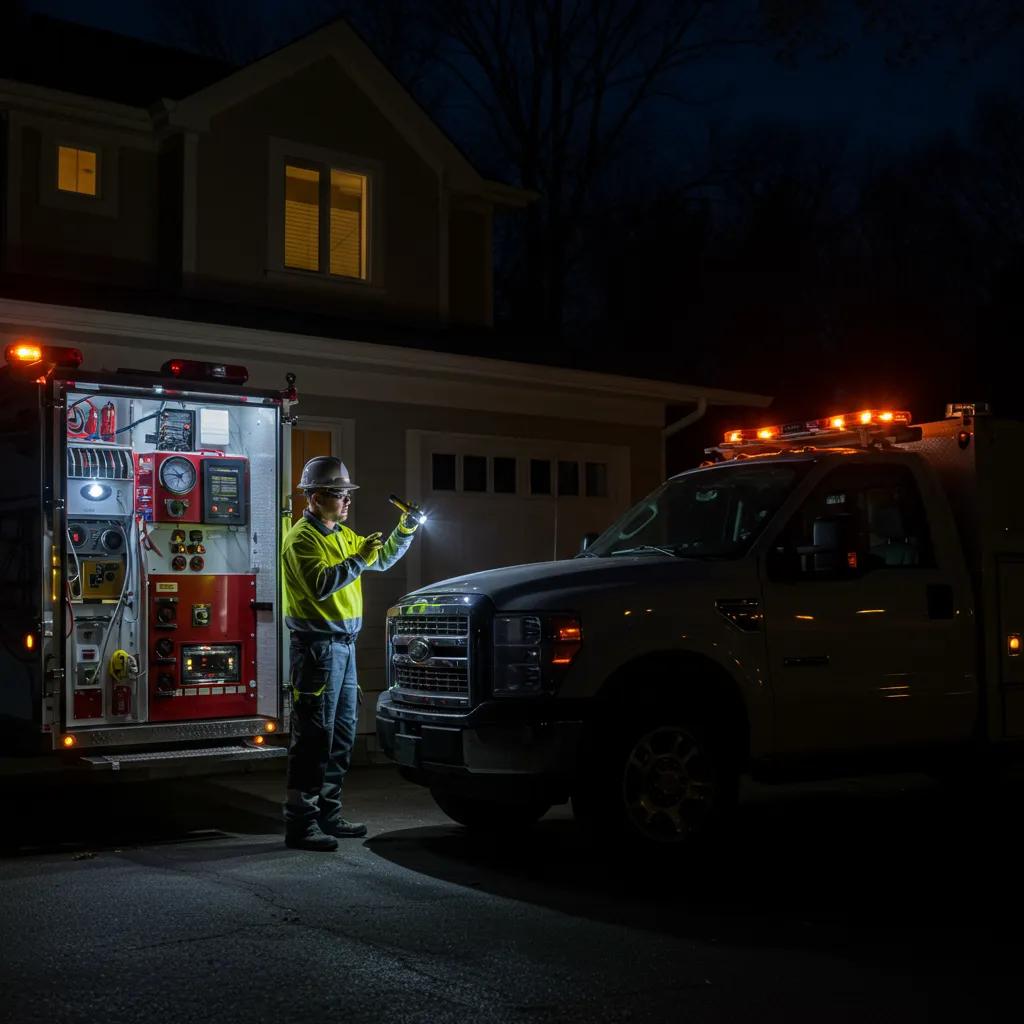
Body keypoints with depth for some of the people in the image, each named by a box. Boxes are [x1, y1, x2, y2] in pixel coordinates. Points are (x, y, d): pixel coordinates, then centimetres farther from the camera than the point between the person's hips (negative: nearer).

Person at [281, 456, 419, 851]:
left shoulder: (342, 535, 17)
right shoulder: (303, 538, -11)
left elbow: (381, 561, 24)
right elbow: (321, 584, -25)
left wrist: (404, 531, 11)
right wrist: (358, 560, -25)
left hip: (344, 644, 9)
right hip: (317, 645, -9)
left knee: (341, 736, 13)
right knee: (313, 738, -9)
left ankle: (328, 815, 22)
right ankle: (300, 823, -5)